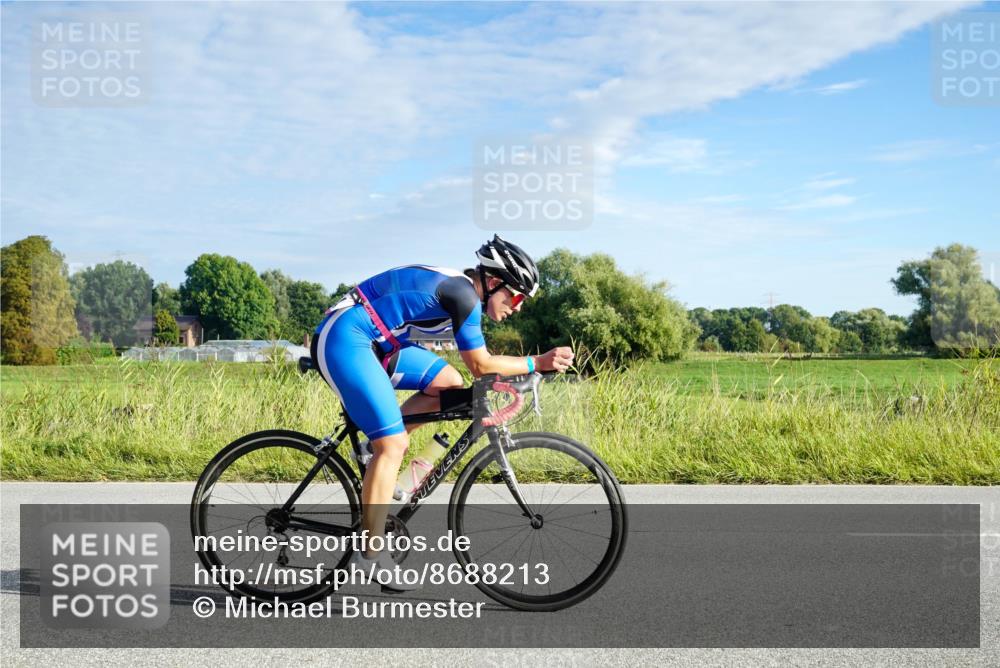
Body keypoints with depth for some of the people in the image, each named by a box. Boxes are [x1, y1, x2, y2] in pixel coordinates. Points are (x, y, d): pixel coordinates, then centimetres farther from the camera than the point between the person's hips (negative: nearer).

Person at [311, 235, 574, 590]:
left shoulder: (456, 287, 13)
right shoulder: (463, 294, -15)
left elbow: (478, 363, 18)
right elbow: (481, 366, -12)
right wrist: (538, 363, -9)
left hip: (374, 341, 10)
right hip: (344, 339, -10)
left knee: (449, 383, 4)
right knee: (393, 446, -12)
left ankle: (375, 448, 8)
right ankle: (371, 555, -5)